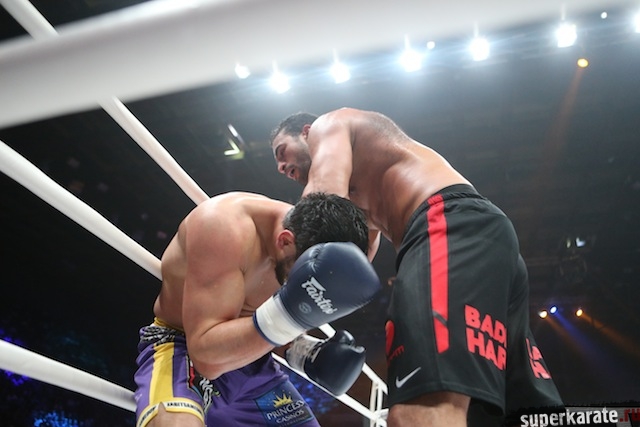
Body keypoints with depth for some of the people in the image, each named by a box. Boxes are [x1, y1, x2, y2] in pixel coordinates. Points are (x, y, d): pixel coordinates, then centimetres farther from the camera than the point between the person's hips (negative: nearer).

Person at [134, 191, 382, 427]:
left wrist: (306, 352, -12)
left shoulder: (307, 239, -8)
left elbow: (276, 330, 9)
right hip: (179, 348, -6)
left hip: (249, 361, 6)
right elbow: (205, 352, -31)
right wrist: (289, 311, -44)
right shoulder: (224, 228, -28)